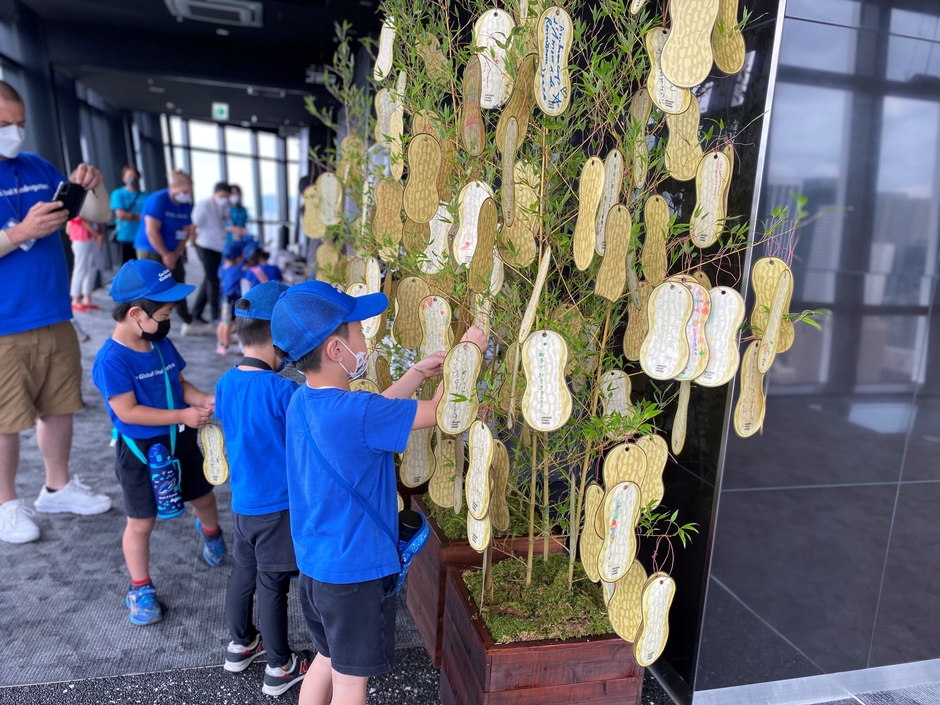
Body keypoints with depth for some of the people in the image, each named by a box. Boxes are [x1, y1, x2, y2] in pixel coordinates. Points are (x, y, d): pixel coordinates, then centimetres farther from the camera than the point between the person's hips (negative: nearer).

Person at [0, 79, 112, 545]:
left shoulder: (38, 168, 8)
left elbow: (99, 216, 9)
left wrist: (94, 187, -9)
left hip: (55, 318, 5)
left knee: (59, 407, 15)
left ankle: (58, 488, 32)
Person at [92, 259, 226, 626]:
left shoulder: (162, 344, -2)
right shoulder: (112, 359, -23)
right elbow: (128, 412, -25)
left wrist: (205, 400, -13)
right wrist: (183, 415, -26)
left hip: (180, 441, 6)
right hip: (140, 451, -6)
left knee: (203, 497, 23)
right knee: (141, 522, 8)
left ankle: (211, 532, 56)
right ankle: (140, 589, 28)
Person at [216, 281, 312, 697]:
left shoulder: (226, 383, -1)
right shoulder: (281, 389, -24)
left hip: (242, 501, 7)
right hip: (278, 505, -7)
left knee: (243, 573, 23)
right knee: (273, 585, 7)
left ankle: (241, 645, 44)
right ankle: (280, 668, 25)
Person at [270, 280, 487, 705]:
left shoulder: (301, 401, -4)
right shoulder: (356, 414, -29)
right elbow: (441, 412, -19)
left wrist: (419, 372, 8)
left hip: (314, 566, 8)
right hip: (356, 572, -8)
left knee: (327, 660, 28)